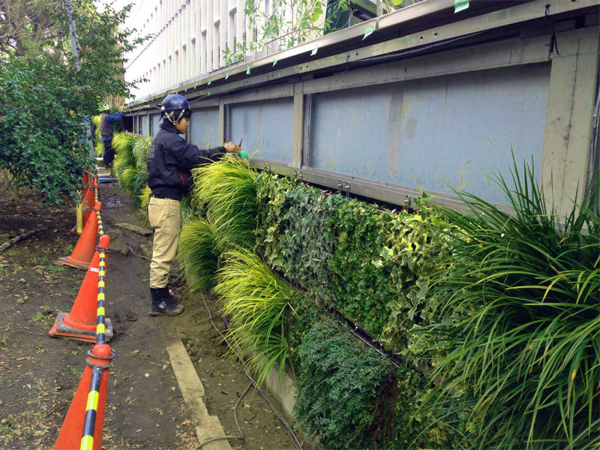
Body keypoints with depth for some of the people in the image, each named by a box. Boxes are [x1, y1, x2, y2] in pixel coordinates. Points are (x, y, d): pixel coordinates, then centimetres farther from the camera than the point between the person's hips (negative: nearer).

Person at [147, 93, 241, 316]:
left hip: (160, 199, 11)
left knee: (162, 252, 18)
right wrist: (224, 150, -9)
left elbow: (188, 159, 15)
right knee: (163, 254, -4)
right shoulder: (170, 140, -15)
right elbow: (196, 157, -18)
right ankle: (159, 303, 4)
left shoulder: (162, 138, 17)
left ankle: (161, 292, 29)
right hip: (167, 203, -11)